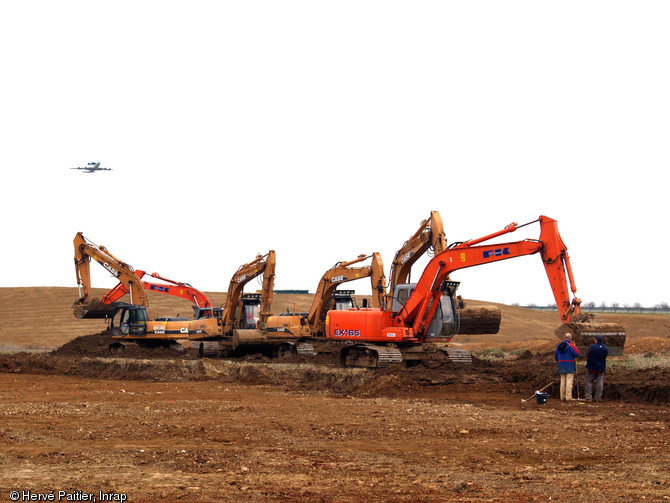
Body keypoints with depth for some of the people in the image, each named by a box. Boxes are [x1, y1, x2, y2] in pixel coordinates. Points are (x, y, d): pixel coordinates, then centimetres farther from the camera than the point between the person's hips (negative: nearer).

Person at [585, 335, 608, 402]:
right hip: (601, 368, 3)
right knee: (599, 383, 6)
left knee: (589, 382, 5)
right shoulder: (606, 349, 0)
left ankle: (588, 397, 0)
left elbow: (587, 355, -4)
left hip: (591, 368, -3)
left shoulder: (592, 347, -14)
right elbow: (605, 357, 10)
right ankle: (598, 398, 5)